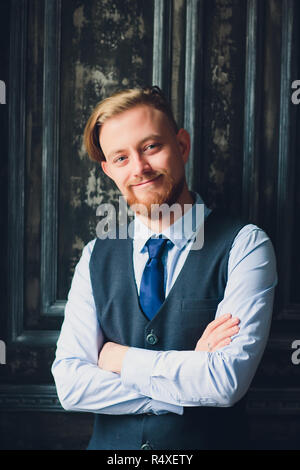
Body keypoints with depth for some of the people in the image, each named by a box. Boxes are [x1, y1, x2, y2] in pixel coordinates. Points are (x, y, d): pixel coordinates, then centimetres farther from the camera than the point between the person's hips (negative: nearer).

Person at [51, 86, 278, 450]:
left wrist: (121, 358, -11)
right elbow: (70, 385, -9)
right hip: (110, 445, 2)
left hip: (207, 441, -2)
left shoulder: (245, 245, -12)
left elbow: (228, 381, -21)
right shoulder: (96, 257, 0)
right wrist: (192, 372, -17)